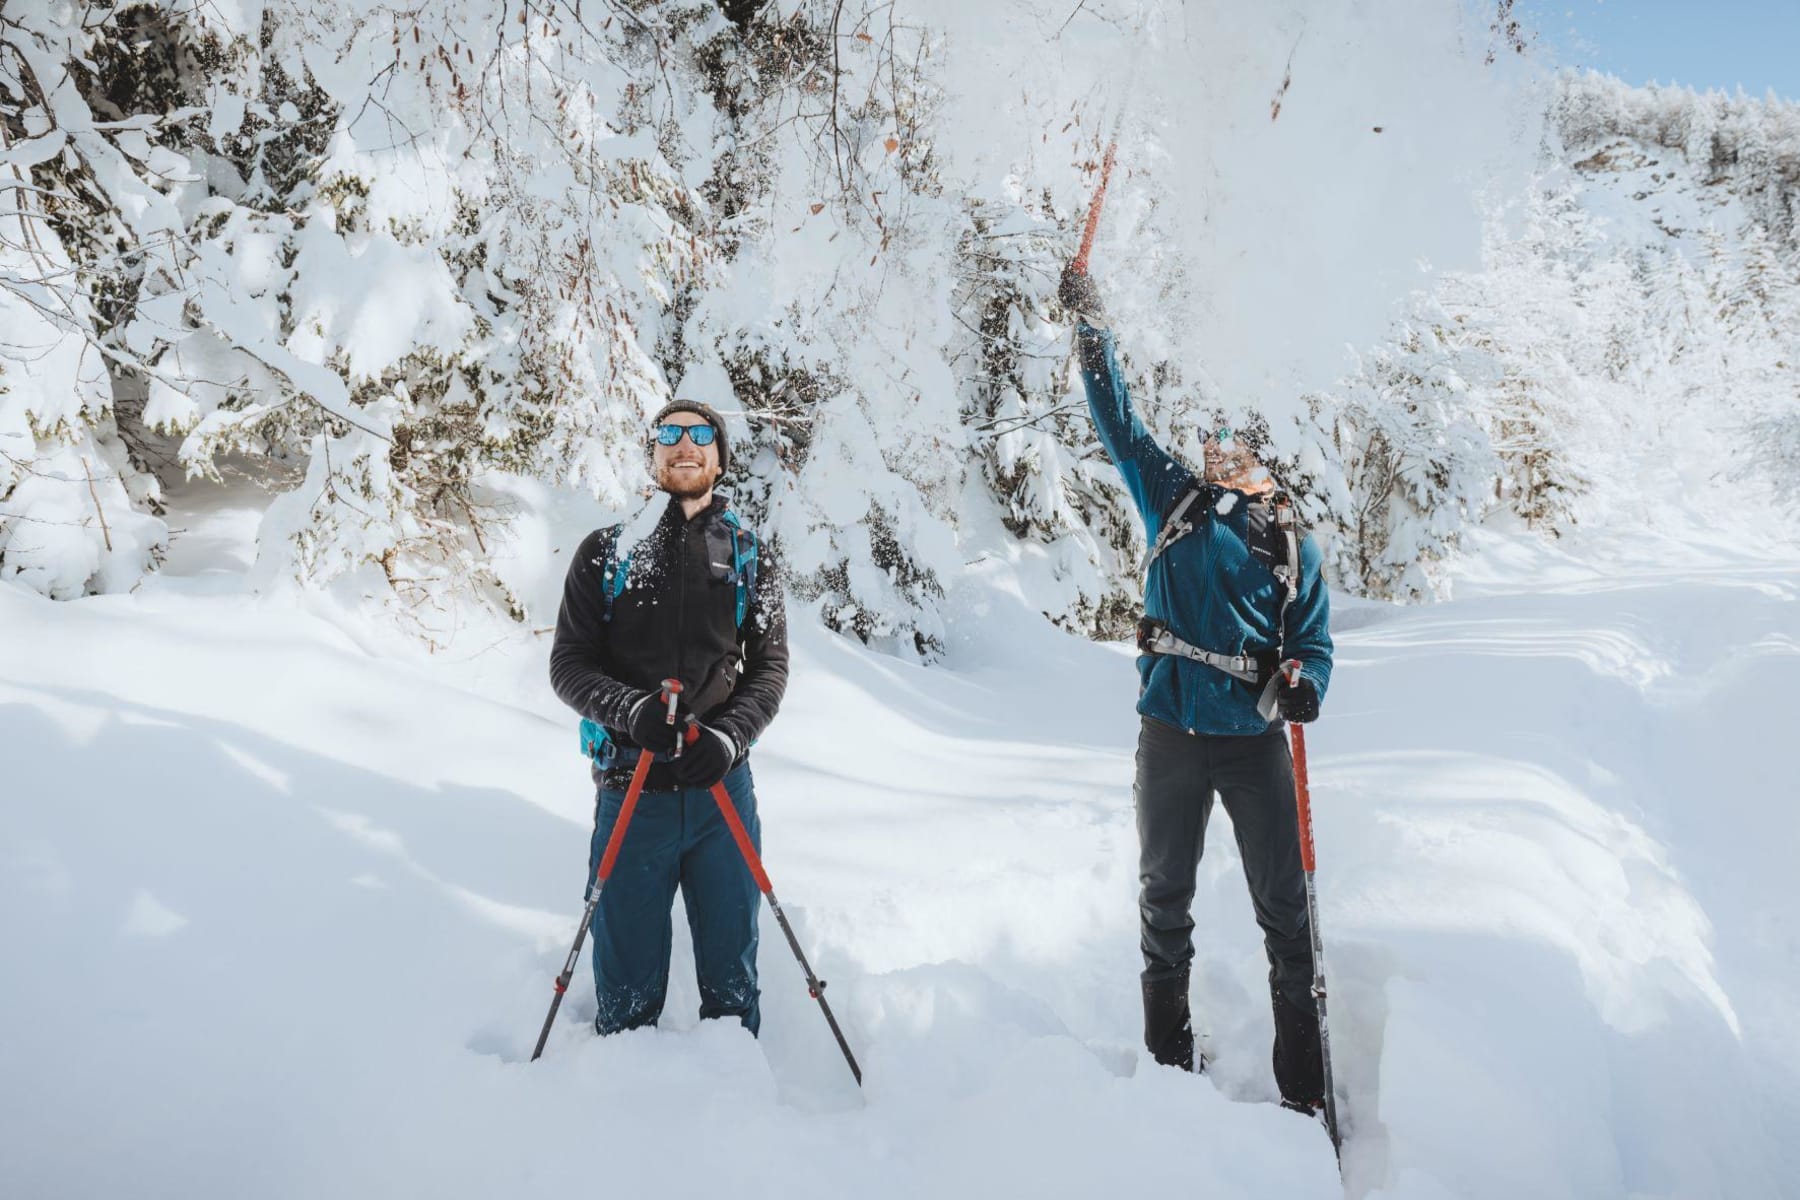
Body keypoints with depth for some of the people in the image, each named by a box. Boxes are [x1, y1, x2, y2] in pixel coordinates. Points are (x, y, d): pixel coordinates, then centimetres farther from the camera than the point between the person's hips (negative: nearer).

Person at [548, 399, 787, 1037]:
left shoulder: (750, 559, 9)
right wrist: (632, 710, -18)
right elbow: (568, 665, 1)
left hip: (723, 789, 1)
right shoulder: (605, 553, 4)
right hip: (632, 788, -1)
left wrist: (729, 736, -14)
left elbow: (770, 666, 4)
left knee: (732, 957, 12)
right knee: (628, 968, 7)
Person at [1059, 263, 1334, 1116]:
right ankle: (1168, 1061, 26)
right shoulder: (1172, 502, 8)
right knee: (1164, 900, 11)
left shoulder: (1291, 547, 7)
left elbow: (1312, 641, 6)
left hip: (1255, 738, -1)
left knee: (1286, 909, -1)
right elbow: (1117, 422, 7)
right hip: (1170, 733, 1)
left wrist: (1302, 686, -16)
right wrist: (1092, 326, 3)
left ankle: (1306, 1085, 9)